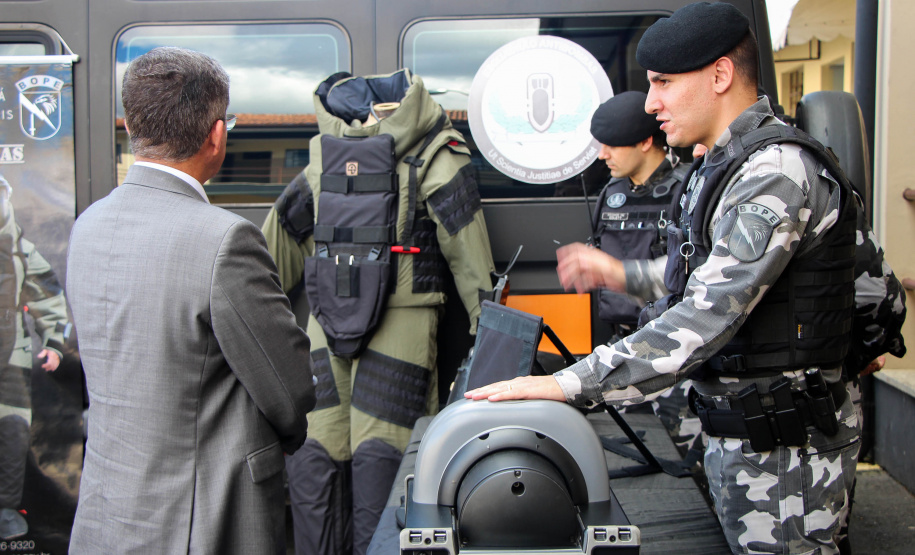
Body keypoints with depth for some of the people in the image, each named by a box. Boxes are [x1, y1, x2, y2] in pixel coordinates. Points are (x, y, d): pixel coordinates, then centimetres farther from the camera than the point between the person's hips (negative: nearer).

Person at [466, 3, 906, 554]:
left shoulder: (776, 173, -22)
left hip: (784, 450, -9)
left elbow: (706, 318, -30)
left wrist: (567, 384, -32)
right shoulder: (721, 168, 10)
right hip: (737, 435, 9)